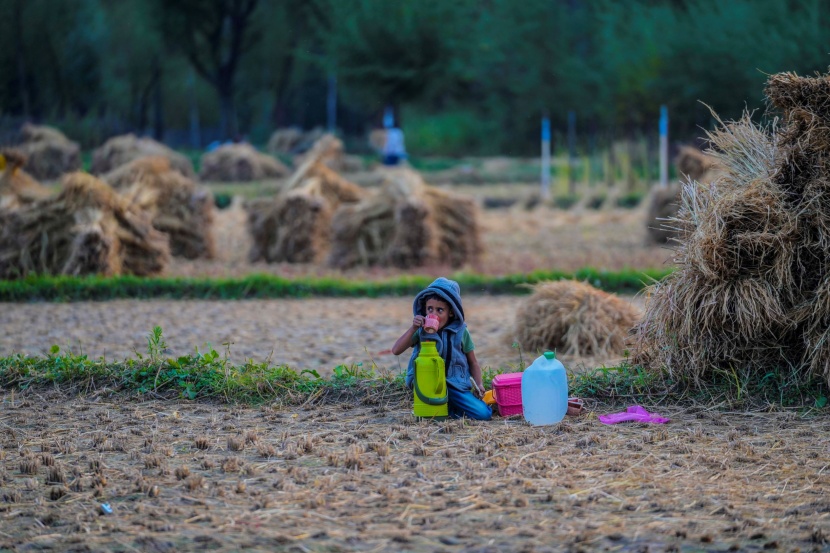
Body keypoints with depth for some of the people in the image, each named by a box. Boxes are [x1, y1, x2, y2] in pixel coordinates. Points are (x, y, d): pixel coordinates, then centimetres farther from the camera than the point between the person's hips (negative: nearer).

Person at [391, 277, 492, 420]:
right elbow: (396, 350, -9)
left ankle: (450, 406, 8)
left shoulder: (461, 332, 1)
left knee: (484, 413, -19)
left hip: (455, 386, 0)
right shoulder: (421, 330, 0)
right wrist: (413, 329, -19)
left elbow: (473, 362, 9)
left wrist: (478, 384, -8)